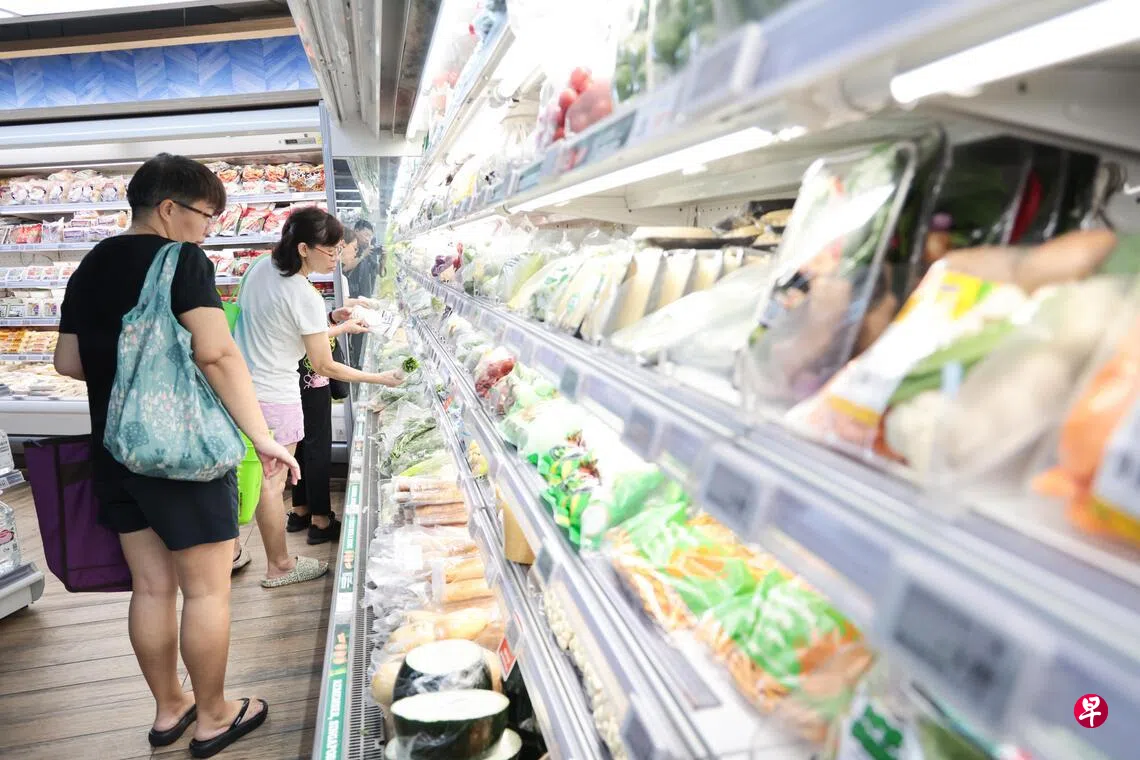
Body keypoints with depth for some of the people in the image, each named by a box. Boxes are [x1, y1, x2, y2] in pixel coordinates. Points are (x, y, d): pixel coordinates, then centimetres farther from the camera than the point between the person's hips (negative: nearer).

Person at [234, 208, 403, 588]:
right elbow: (325, 366, -16)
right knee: (272, 482, 6)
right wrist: (379, 378, -8)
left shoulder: (261, 268, 2)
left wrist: (328, 319, 10)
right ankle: (280, 566, 22)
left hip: (240, 386, 8)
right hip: (274, 397, -8)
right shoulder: (306, 297, -22)